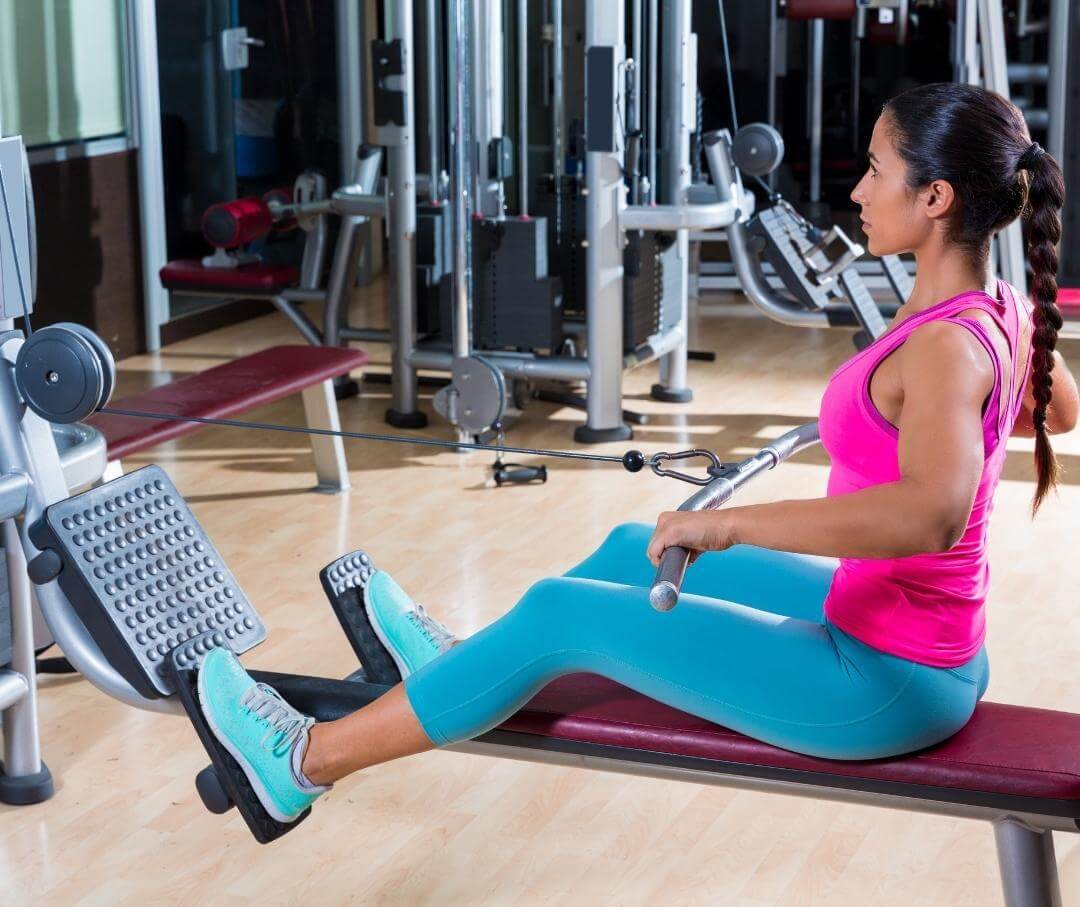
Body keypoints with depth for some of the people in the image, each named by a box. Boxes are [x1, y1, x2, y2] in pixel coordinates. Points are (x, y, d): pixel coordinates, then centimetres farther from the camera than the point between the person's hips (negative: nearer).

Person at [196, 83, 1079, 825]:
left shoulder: (947, 346, -27)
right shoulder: (1004, 310, 0)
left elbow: (930, 512, -47)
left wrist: (729, 524, -42)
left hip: (890, 682, -9)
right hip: (903, 632, 9)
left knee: (566, 611, -4)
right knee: (634, 548, 22)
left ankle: (307, 761, 9)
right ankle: (463, 660, 46)